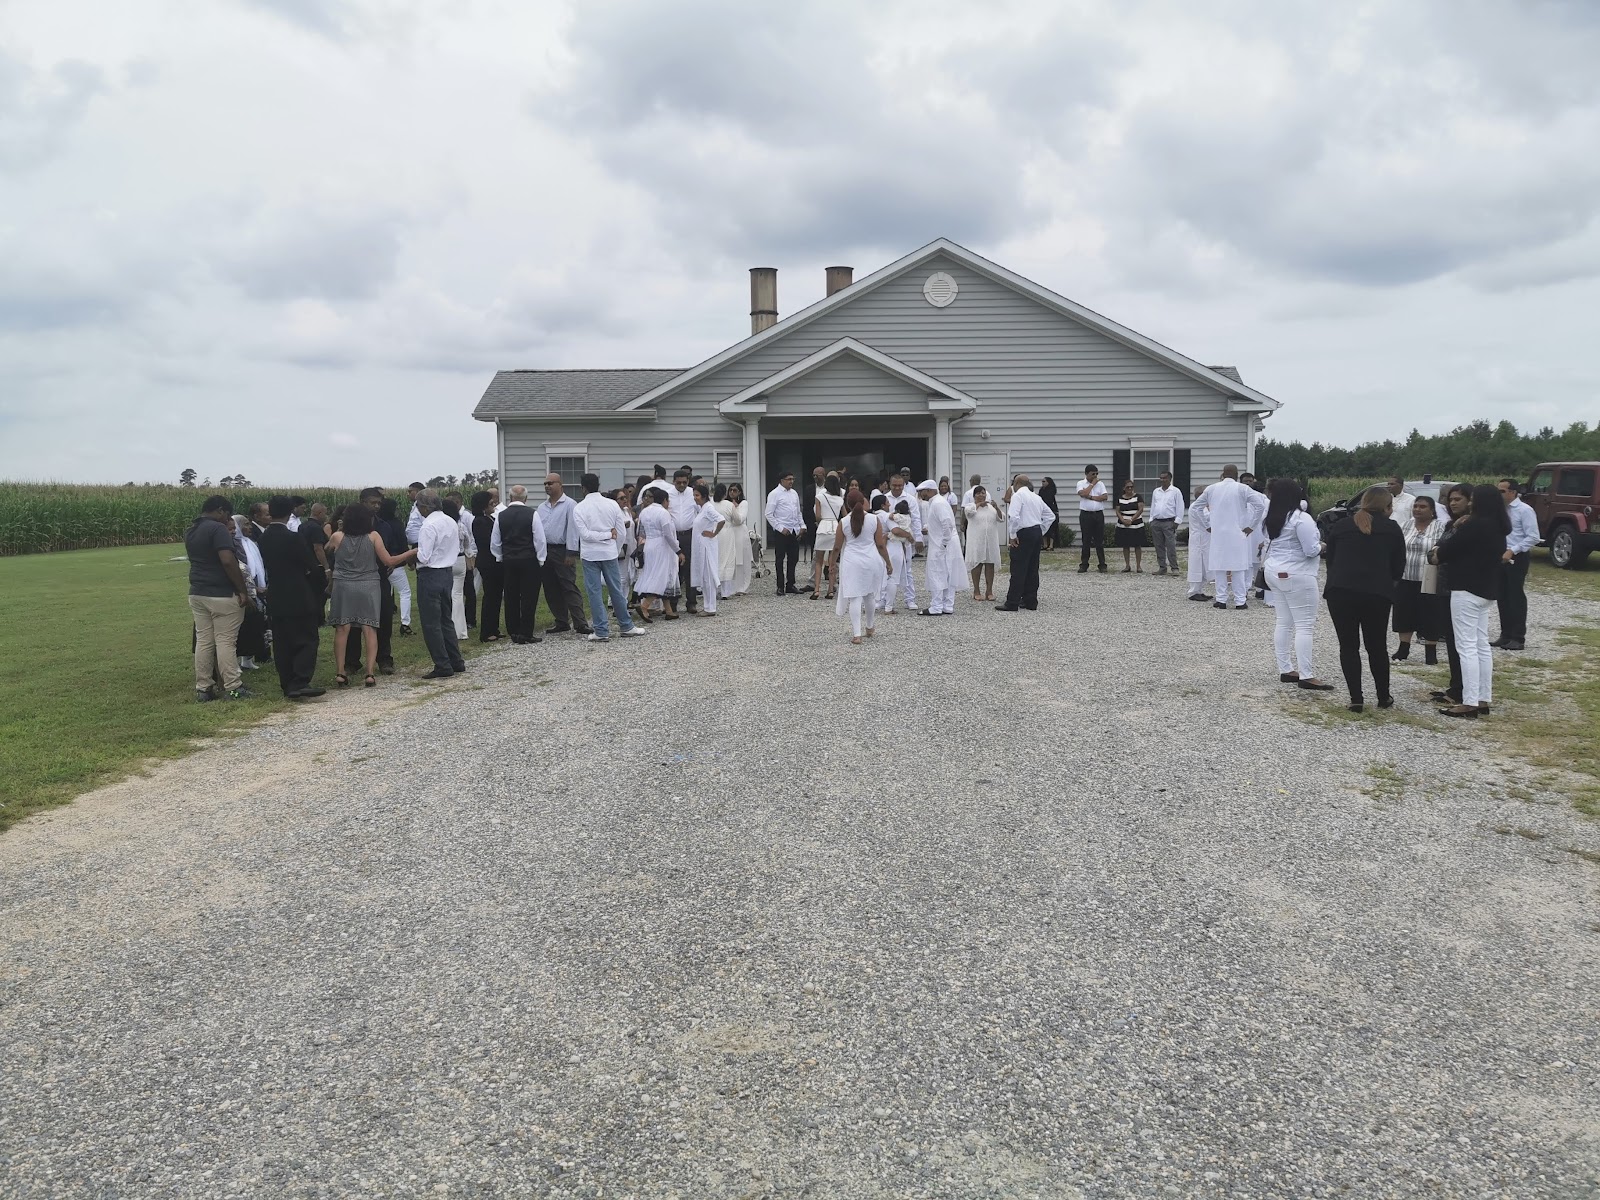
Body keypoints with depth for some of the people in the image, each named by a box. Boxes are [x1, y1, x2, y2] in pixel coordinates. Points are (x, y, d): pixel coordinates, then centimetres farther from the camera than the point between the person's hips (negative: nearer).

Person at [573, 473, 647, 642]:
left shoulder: (579, 508, -7)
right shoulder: (612, 504, -1)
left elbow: (585, 534, -14)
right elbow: (620, 533, 0)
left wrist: (608, 535, -8)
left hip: (590, 554, -2)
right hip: (609, 553, 2)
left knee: (595, 593, 3)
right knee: (616, 590, 12)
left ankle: (601, 631, 5)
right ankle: (626, 626, 20)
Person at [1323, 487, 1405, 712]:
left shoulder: (1340, 527, 11)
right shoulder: (1392, 529, 6)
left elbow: (1330, 561, 14)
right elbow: (1398, 569, 9)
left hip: (1340, 592, 1)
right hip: (1377, 594, 0)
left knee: (1348, 645, 6)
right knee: (1377, 646, 14)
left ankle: (1356, 699, 3)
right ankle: (1384, 698, 24)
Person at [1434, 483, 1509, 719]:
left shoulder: (1475, 525, -17)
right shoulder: (1497, 527, 12)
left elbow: (1446, 551, -12)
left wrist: (1437, 551, 9)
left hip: (1467, 590, -10)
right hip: (1486, 590, 10)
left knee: (1467, 647, -9)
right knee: (1482, 646, 13)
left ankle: (1470, 703, -10)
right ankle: (1483, 700, 16)